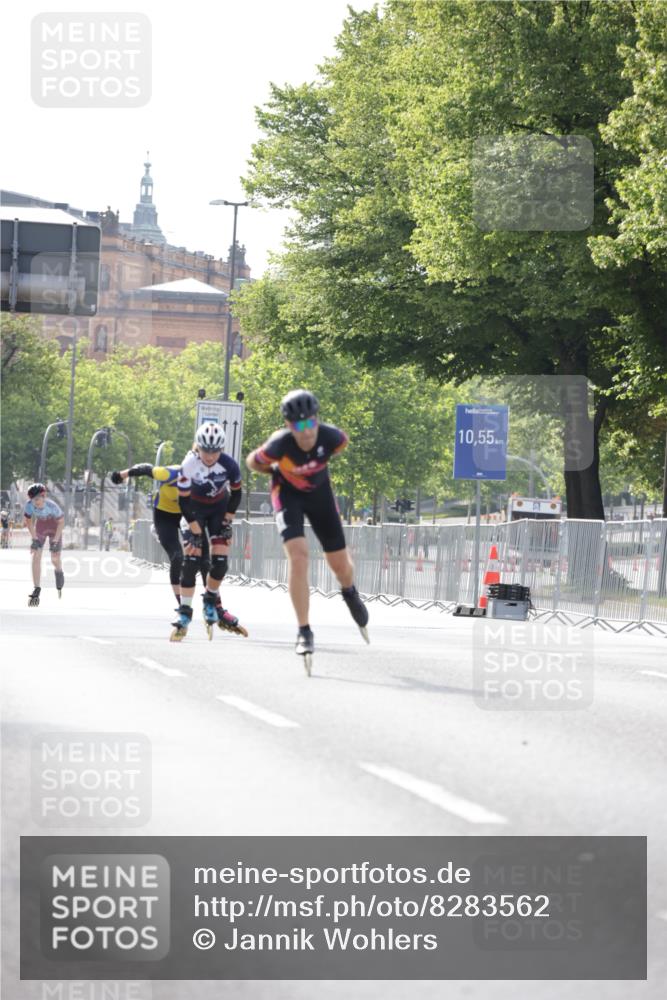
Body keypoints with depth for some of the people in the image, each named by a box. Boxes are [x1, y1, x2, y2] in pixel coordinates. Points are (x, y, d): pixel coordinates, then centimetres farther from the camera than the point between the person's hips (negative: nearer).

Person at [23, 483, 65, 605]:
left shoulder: (52, 506, -35)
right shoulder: (29, 505, -29)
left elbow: (61, 521, -19)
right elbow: (28, 521, -9)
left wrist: (55, 540, -18)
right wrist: (34, 538, -11)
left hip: (54, 528, -2)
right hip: (40, 527, 2)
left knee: (55, 558, 1)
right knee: (36, 556, -13)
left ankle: (59, 572, 39)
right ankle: (37, 589, -12)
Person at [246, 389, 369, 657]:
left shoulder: (331, 437, -29)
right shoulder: (279, 445, -35)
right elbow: (253, 462, -13)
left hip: (319, 491, 3)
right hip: (288, 493, -3)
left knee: (340, 563, 8)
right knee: (298, 554, -22)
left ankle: (349, 593, 47)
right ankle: (304, 632, -14)